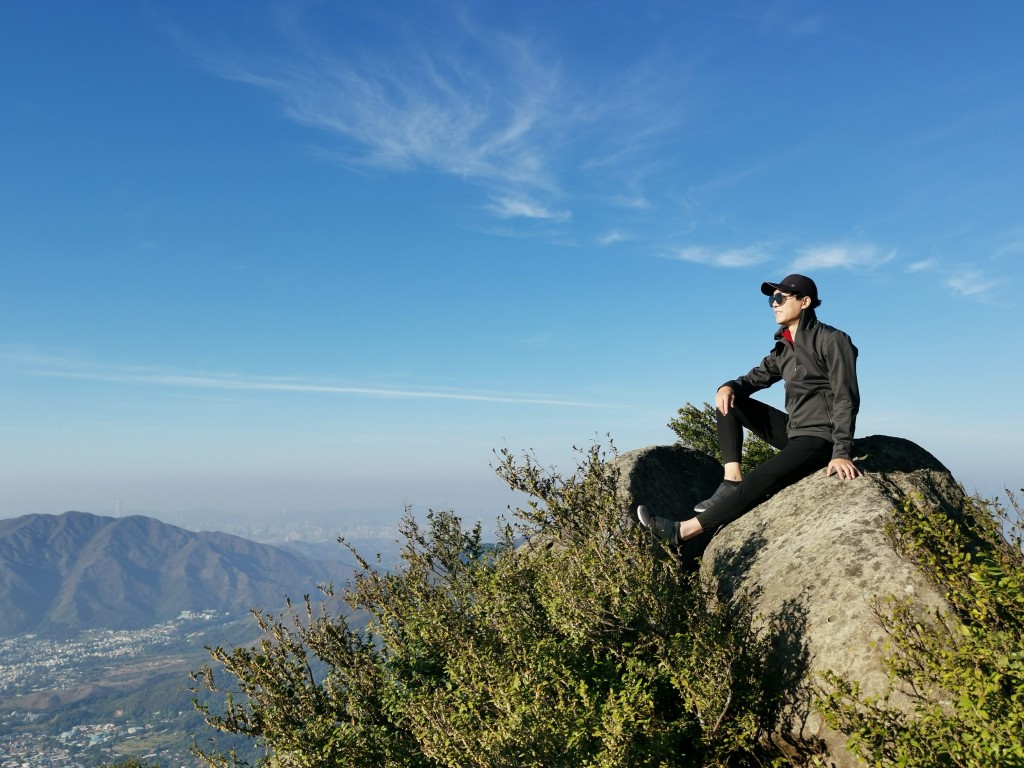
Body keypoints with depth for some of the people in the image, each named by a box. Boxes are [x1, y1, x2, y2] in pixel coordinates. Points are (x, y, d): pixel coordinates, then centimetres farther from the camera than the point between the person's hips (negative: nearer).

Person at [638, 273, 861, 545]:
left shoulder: (832, 341, -11)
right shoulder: (784, 348, 12)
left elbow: (846, 399, -17)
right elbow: (756, 378, 14)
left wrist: (841, 453, -26)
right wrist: (729, 387, -11)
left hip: (820, 438, -8)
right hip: (793, 430, 8)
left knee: (756, 483, -27)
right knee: (729, 402, 1)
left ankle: (682, 531, -28)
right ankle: (731, 481, -13)